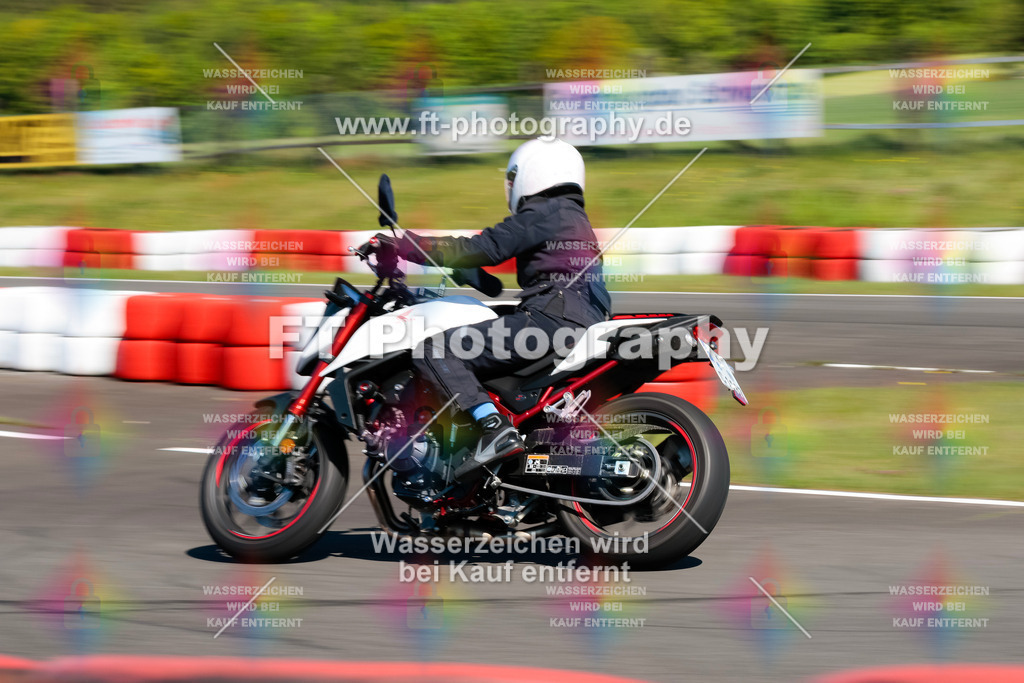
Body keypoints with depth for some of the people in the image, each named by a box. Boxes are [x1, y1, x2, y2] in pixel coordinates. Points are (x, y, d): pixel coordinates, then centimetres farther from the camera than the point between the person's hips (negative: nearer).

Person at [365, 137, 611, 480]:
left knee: (434, 350, -17)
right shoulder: (575, 219, 30)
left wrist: (399, 245, -6)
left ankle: (496, 428, -35)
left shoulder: (545, 213, 0)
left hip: (551, 318, -10)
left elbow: (483, 249, -8)